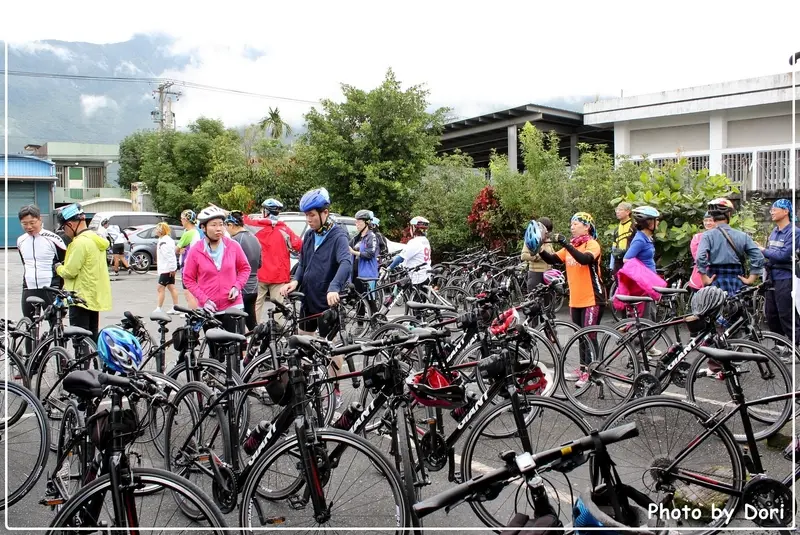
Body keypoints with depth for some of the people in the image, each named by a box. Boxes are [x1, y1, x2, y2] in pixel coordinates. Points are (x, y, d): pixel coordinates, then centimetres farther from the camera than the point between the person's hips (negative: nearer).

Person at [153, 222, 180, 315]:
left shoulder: (165, 242, -19)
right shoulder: (162, 240, 14)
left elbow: (170, 256, -24)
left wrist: (172, 268, -24)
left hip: (167, 269, -10)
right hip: (164, 268, 10)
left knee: (160, 287, -6)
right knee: (171, 287, 11)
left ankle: (158, 309, -2)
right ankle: (175, 308, 16)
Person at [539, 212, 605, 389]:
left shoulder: (592, 244, -9)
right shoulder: (570, 246, 11)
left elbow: (584, 259, -30)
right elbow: (552, 259, 1)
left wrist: (565, 244, -34)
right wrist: (539, 250, -15)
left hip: (592, 299, -7)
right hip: (575, 299, 7)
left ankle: (590, 373, 4)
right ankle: (583, 368, 26)